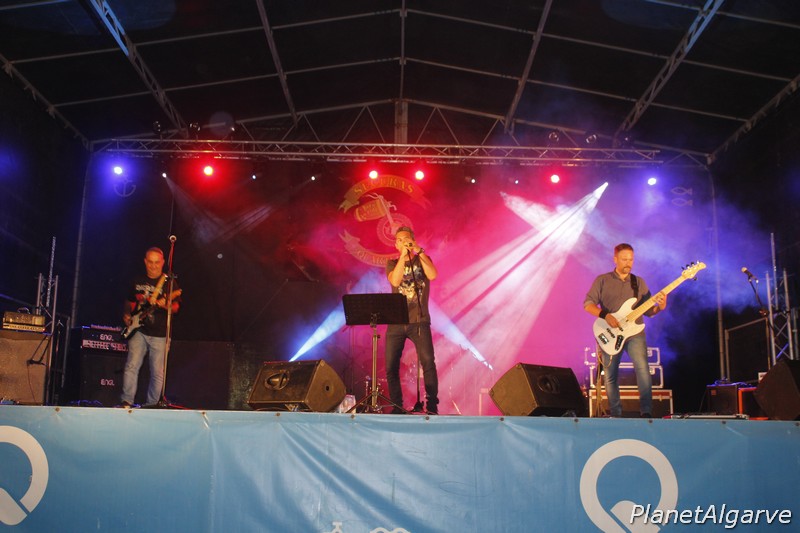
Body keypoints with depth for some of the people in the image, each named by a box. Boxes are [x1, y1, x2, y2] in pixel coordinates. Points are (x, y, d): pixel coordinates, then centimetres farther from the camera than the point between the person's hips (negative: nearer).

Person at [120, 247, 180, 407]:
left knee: (158, 373, 0)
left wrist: (165, 305, -26)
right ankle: (127, 401, -2)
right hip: (139, 330, 3)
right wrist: (127, 315, 8)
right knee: (132, 366, -8)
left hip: (160, 334, -3)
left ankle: (151, 405, 10)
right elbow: (130, 302, 25)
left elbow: (176, 307, -6)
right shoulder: (137, 282, 12)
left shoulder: (169, 283, 0)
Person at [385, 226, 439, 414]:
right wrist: (404, 255, -14)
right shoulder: (392, 263, 11)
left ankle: (432, 406, -5)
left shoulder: (423, 260, 9)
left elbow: (432, 275, -13)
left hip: (419, 322, -2)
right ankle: (397, 406, 12)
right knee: (391, 366, 0)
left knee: (428, 362, -12)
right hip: (396, 322, 2)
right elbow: (395, 281, -11)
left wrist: (419, 251, -13)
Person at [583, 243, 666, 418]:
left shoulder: (639, 282, 13)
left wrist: (659, 307, -11)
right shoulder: (602, 280, 5)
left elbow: (648, 311, 11)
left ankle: (646, 411, -16)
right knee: (610, 376, 3)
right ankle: (615, 414, 15)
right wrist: (605, 316, -17)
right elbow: (588, 303, -2)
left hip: (634, 333, 1)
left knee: (643, 369, -18)